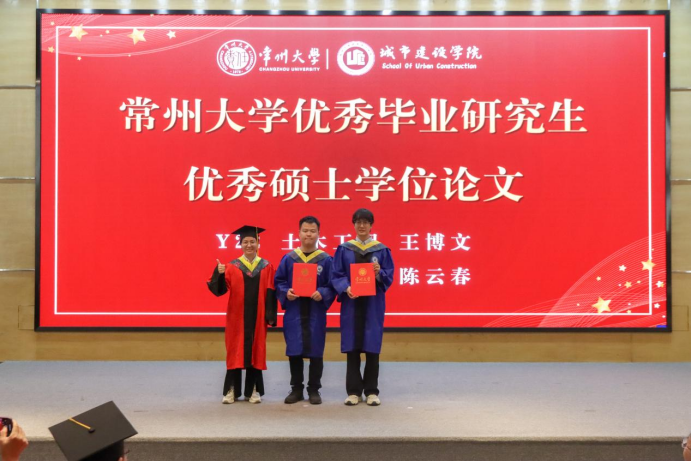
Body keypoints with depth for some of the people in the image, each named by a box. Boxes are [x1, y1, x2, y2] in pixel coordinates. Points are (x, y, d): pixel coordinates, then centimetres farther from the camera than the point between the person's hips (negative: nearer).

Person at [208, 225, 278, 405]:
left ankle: (253, 390, 12)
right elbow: (221, 289, -8)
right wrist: (220, 274, -26)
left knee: (256, 351, 4)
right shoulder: (232, 266, 2)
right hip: (237, 317, 0)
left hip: (257, 317, 1)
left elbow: (270, 294, 2)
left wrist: (270, 316, -5)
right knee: (235, 351, 2)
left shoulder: (267, 267, 4)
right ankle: (231, 390, 8)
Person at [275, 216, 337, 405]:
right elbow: (279, 282, 6)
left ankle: (314, 390, 16)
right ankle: (296, 389, 18)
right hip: (294, 312, 1)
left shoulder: (326, 260, 1)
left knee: (315, 351, 3)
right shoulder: (289, 258, 5)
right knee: (294, 352, 6)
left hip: (316, 313, -1)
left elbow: (333, 285, -1)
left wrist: (322, 294, -20)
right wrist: (286, 292, -14)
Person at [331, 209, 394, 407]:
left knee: (372, 347, 1)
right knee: (352, 347, 1)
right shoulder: (344, 249, 6)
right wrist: (346, 288, -17)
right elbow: (336, 275, 1)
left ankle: (371, 391, 9)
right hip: (351, 303, 0)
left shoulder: (382, 250, 5)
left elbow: (389, 276, 2)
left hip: (373, 303, 0)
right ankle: (354, 391, 8)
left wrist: (379, 273, -19)